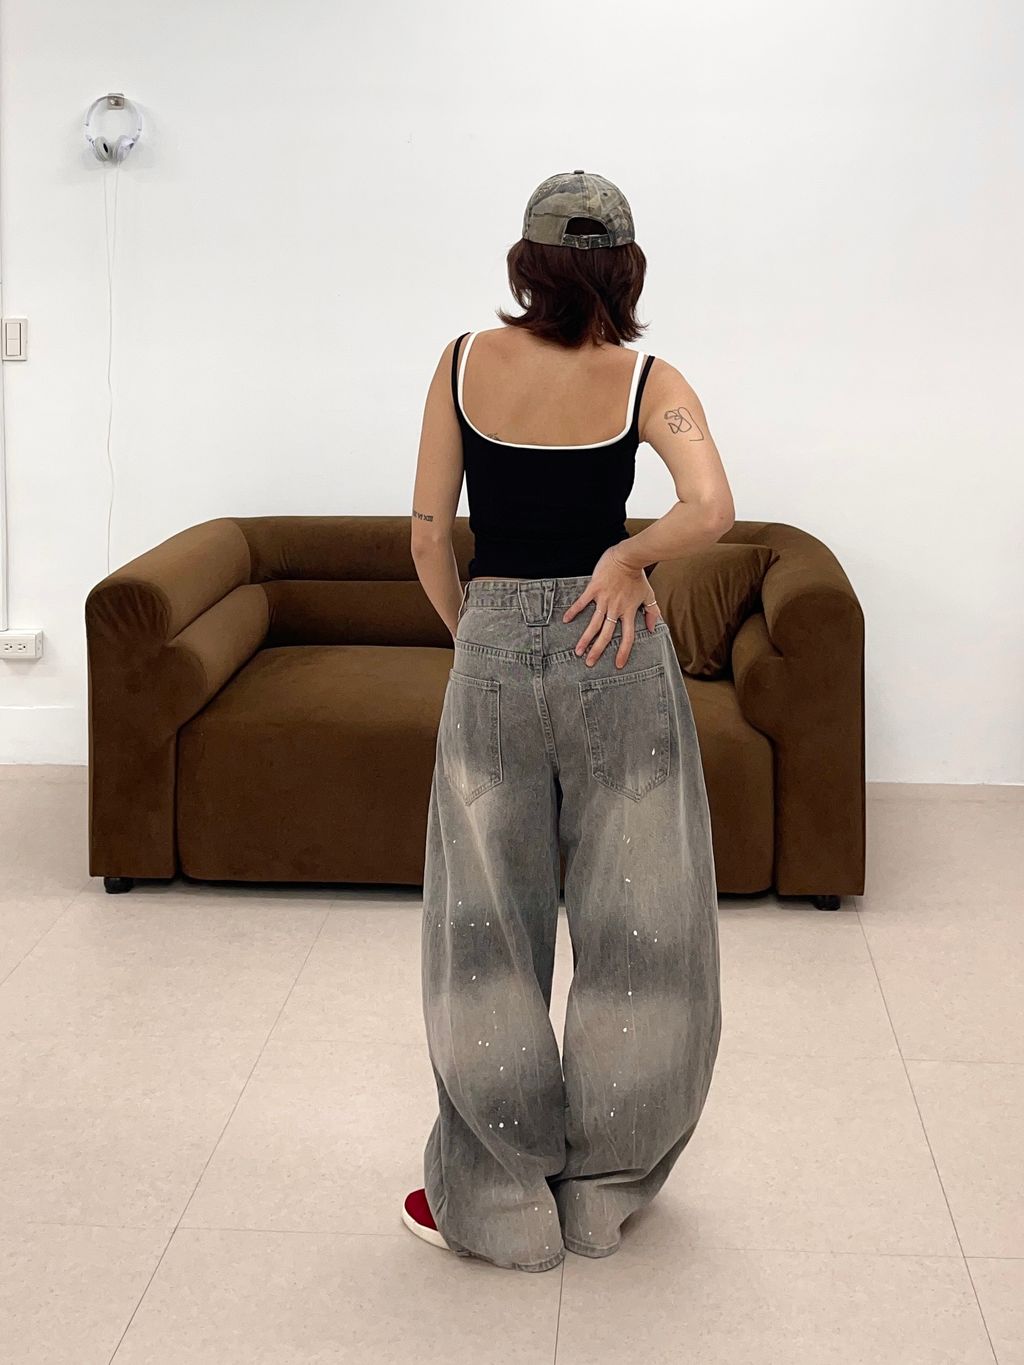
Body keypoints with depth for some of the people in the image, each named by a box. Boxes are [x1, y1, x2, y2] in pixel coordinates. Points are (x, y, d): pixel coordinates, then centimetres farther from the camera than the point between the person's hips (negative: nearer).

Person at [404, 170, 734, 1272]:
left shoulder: (466, 363, 1)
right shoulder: (648, 382, -3)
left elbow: (427, 536, 1)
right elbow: (711, 511, -21)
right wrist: (629, 556, -5)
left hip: (493, 647, 1)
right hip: (615, 651, -1)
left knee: (488, 933, 10)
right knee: (634, 926, 13)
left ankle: (496, 1196, 17)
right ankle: (604, 1185, 24)